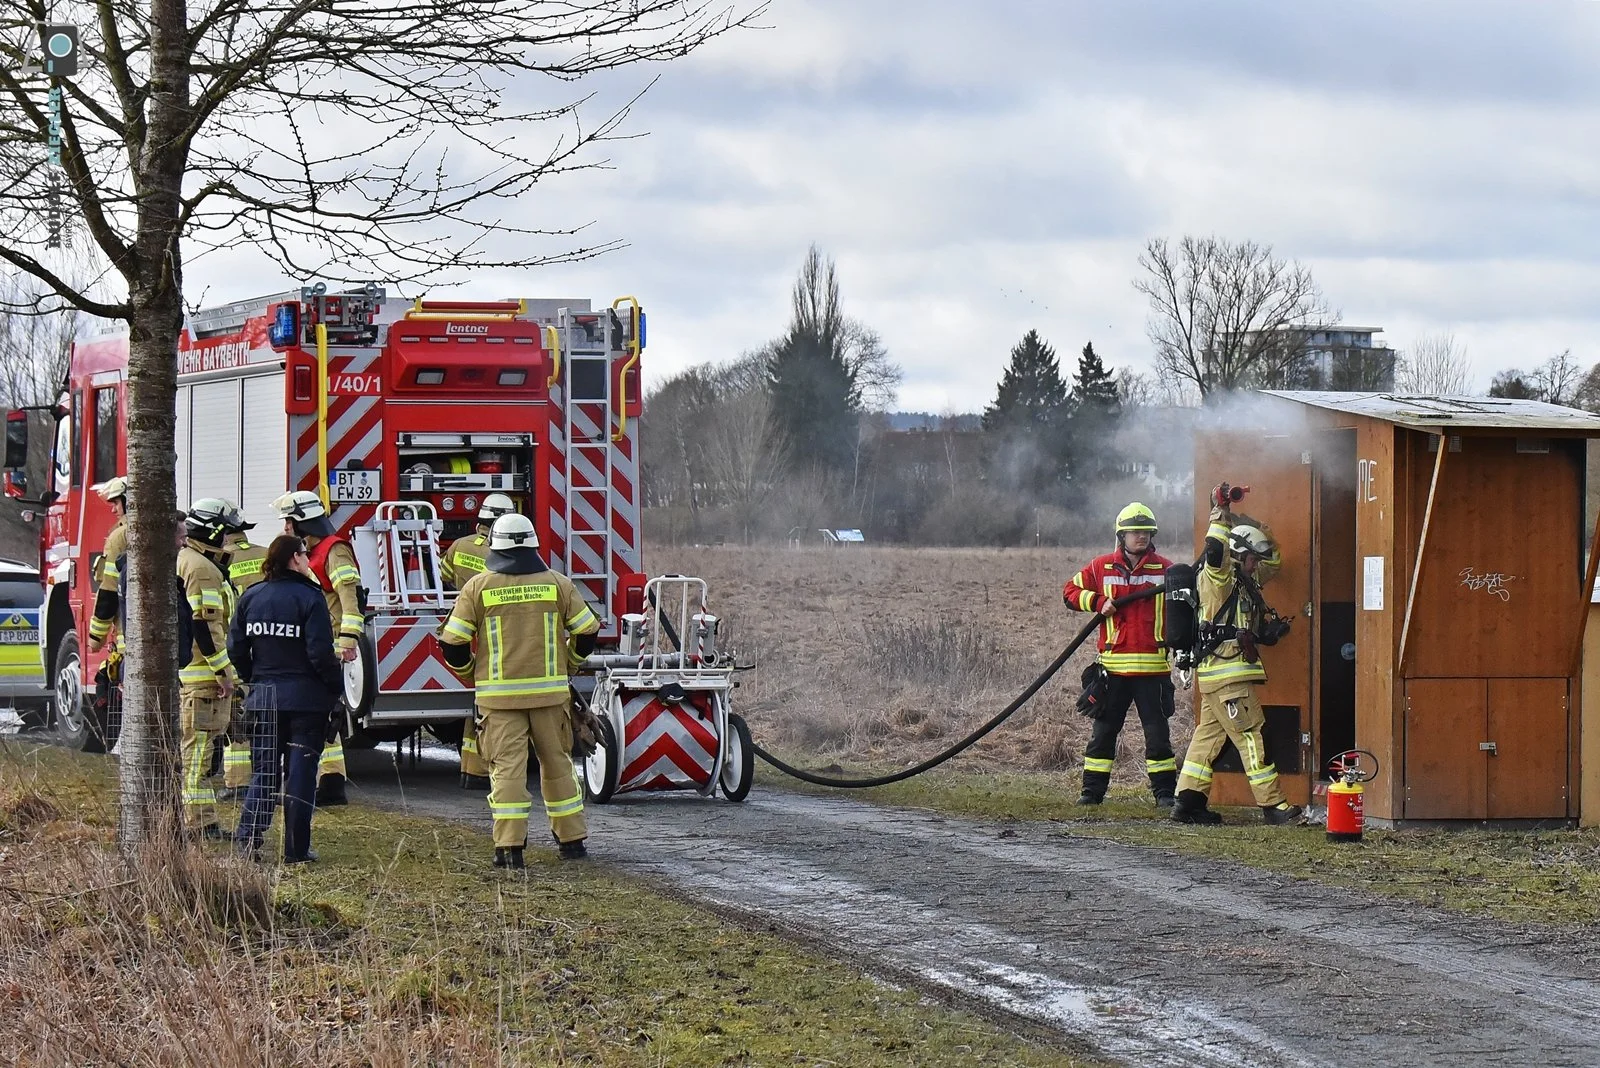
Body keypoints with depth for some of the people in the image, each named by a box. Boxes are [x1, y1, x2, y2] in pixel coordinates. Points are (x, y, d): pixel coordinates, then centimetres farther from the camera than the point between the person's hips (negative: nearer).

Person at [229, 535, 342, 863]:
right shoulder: (309, 598, -12)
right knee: (300, 772, 3)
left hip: (263, 698, 4)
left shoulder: (251, 597, 3)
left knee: (264, 771, 12)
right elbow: (320, 652, -16)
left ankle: (247, 838, -1)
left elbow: (236, 648, 5)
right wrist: (336, 686, -3)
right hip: (306, 698, -4)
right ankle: (296, 849, 4)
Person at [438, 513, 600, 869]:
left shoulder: (478, 586, -2)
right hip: (550, 692, 2)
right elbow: (587, 632, 7)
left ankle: (509, 846, -10)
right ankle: (571, 839, 19)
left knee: (507, 767, -3)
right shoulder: (556, 583, 3)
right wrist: (564, 663, 25)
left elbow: (453, 641, -2)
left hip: (499, 693, -2)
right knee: (557, 764, 13)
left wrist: (470, 674, 16)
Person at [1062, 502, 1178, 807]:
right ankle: (1092, 790, 13)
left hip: (1153, 665, -1)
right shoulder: (1102, 567, 4)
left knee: (1157, 730, 2)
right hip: (1113, 664, 1)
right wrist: (1099, 602, -5)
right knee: (1104, 729, 6)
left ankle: (1164, 791, 8)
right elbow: (1071, 591, 11)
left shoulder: (1165, 569, 3)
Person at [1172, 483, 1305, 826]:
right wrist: (1221, 516, -22)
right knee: (1251, 736, -9)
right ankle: (1273, 805, -9)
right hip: (1225, 673, -10)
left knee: (1208, 735, 8)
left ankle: (1189, 802, 9)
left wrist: (1262, 533, 15)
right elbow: (1214, 552, -29)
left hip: (1219, 675, 10)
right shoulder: (1218, 578, -8)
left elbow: (1272, 563, 31)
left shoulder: (1245, 580, 20)